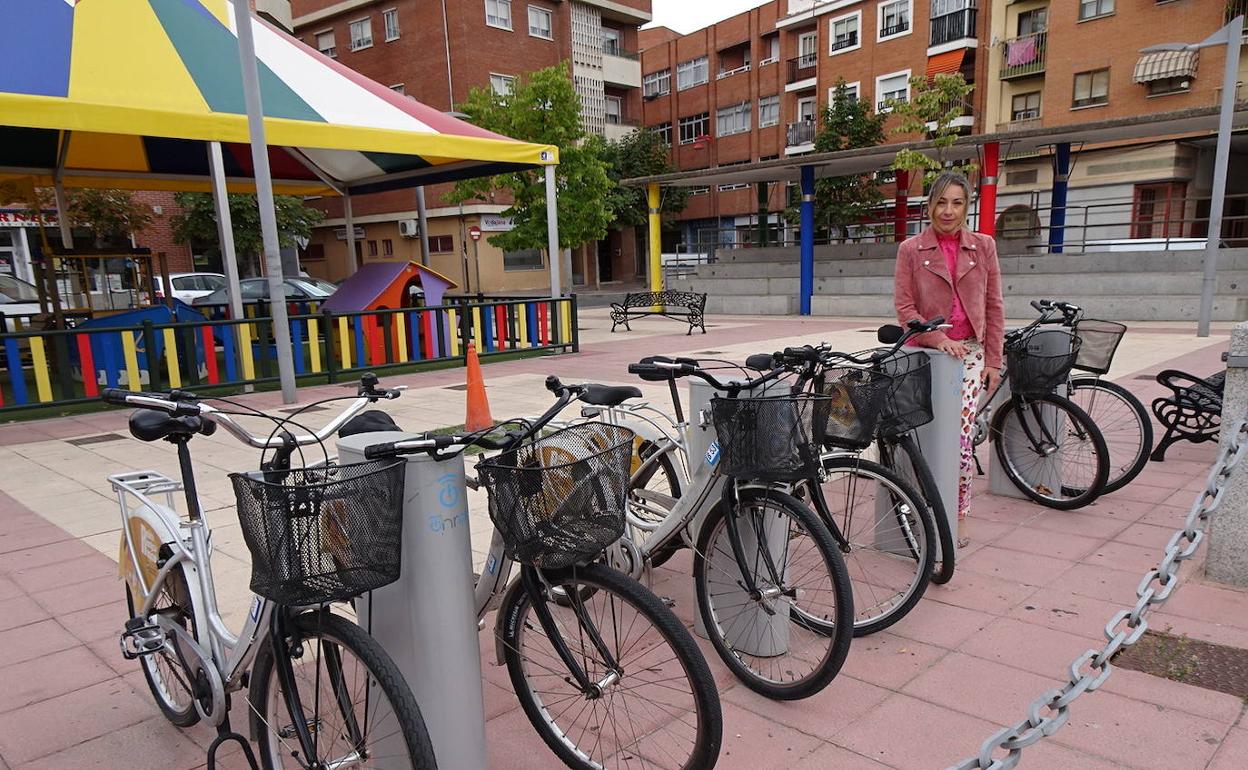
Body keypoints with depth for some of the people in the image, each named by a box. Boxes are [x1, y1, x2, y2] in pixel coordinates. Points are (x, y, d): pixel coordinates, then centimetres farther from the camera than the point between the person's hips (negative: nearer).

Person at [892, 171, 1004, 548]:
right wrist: (939, 339, -15)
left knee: (961, 436, -6)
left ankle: (959, 515, 9)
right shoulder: (910, 250, 1)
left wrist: (993, 361, 4)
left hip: (969, 352, 1)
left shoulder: (983, 246, 6)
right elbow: (904, 307, -3)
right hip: (926, 353, -1)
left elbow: (994, 307, 7)